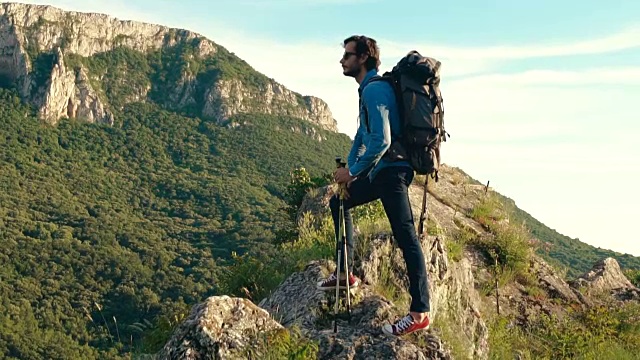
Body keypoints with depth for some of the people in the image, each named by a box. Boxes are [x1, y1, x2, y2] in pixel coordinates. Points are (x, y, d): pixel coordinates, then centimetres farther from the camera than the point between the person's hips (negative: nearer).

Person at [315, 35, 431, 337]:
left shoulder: (374, 89, -16)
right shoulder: (368, 88, 17)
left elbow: (381, 141, -25)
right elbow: (363, 134, 23)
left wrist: (352, 172, -14)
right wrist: (348, 168, 13)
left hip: (391, 170, -11)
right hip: (380, 171, 11)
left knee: (406, 237, -12)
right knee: (338, 201, 22)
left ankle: (420, 312, -13)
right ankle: (346, 274, 26)